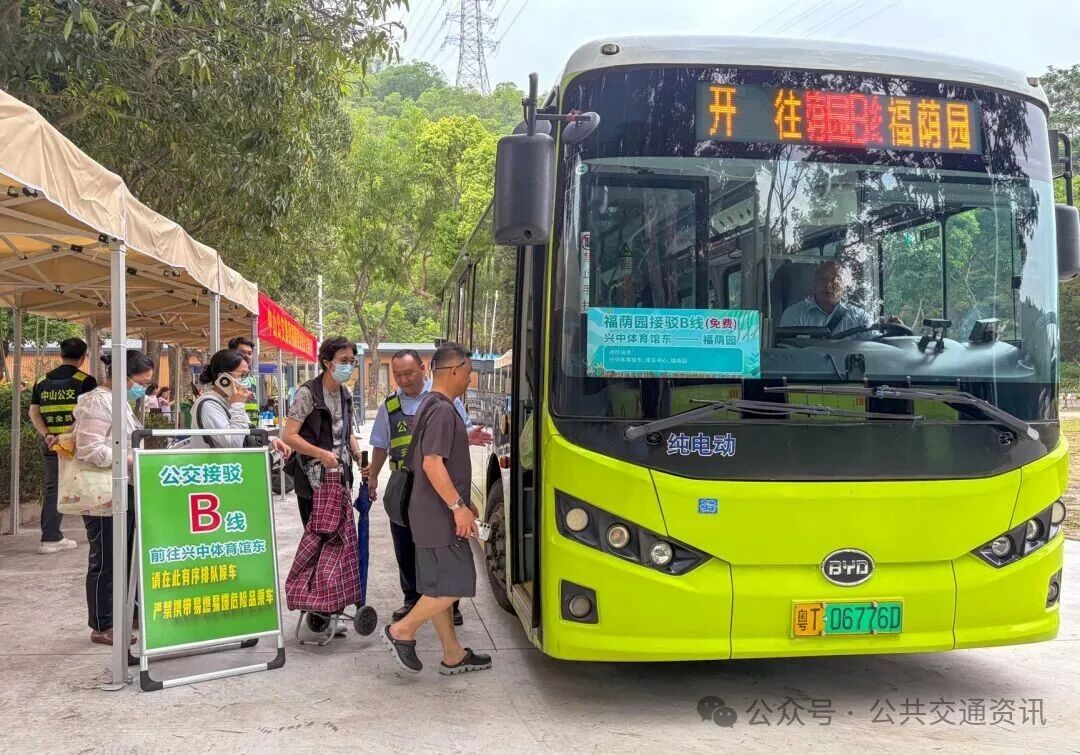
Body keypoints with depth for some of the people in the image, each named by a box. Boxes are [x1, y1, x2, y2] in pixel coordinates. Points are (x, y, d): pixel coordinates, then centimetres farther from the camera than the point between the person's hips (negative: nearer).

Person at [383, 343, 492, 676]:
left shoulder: (432, 407, 16)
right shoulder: (443, 410, -16)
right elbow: (432, 463, -25)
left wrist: (460, 502, 26)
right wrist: (458, 506, -23)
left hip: (433, 514, 10)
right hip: (439, 514, -10)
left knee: (439, 585, 12)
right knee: (456, 583, -5)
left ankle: (453, 655, 20)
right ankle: (402, 631, 5)